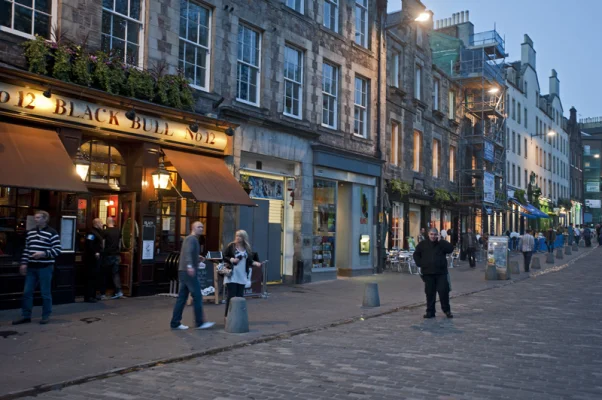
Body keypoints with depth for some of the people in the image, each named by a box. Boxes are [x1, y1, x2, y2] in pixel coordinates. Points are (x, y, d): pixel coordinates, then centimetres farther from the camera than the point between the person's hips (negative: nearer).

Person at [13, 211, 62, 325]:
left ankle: (46, 316, 12)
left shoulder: (52, 233, -7)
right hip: (31, 267, 6)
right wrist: (24, 263, 7)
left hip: (45, 268, -6)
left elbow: (57, 250, -10)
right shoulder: (30, 232, 13)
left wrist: (44, 253, -22)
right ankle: (26, 316, 17)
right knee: (27, 292, 8)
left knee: (45, 293, 2)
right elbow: (26, 249, 16)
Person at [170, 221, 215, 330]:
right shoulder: (191, 239, -9)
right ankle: (199, 322, -2)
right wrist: (190, 265, -39)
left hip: (184, 272, 10)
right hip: (188, 272, -10)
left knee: (182, 298, 9)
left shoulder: (192, 239, 21)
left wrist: (197, 258, 26)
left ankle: (175, 323, 10)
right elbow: (188, 252, -26)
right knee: (197, 296, -6)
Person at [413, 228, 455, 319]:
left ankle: (447, 310, 12)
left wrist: (440, 241, -12)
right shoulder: (422, 244, 10)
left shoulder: (441, 243, 7)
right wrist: (420, 264, 3)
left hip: (441, 273, -1)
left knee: (444, 291, -2)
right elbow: (416, 255, 15)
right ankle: (430, 311, 10)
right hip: (428, 273, 1)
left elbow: (450, 249, -10)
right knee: (430, 293, 4)